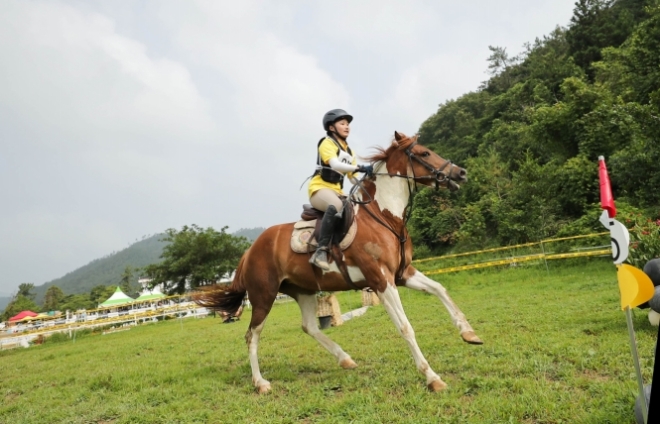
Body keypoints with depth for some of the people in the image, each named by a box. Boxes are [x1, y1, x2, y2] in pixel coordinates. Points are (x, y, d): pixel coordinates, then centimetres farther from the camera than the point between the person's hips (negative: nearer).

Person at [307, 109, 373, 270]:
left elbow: (353, 177, 14)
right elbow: (335, 164, -23)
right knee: (336, 206, -38)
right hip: (320, 188, -8)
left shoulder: (349, 151, 20)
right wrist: (361, 168, -34)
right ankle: (321, 250, -42)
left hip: (337, 191, 8)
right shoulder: (327, 143, -3)